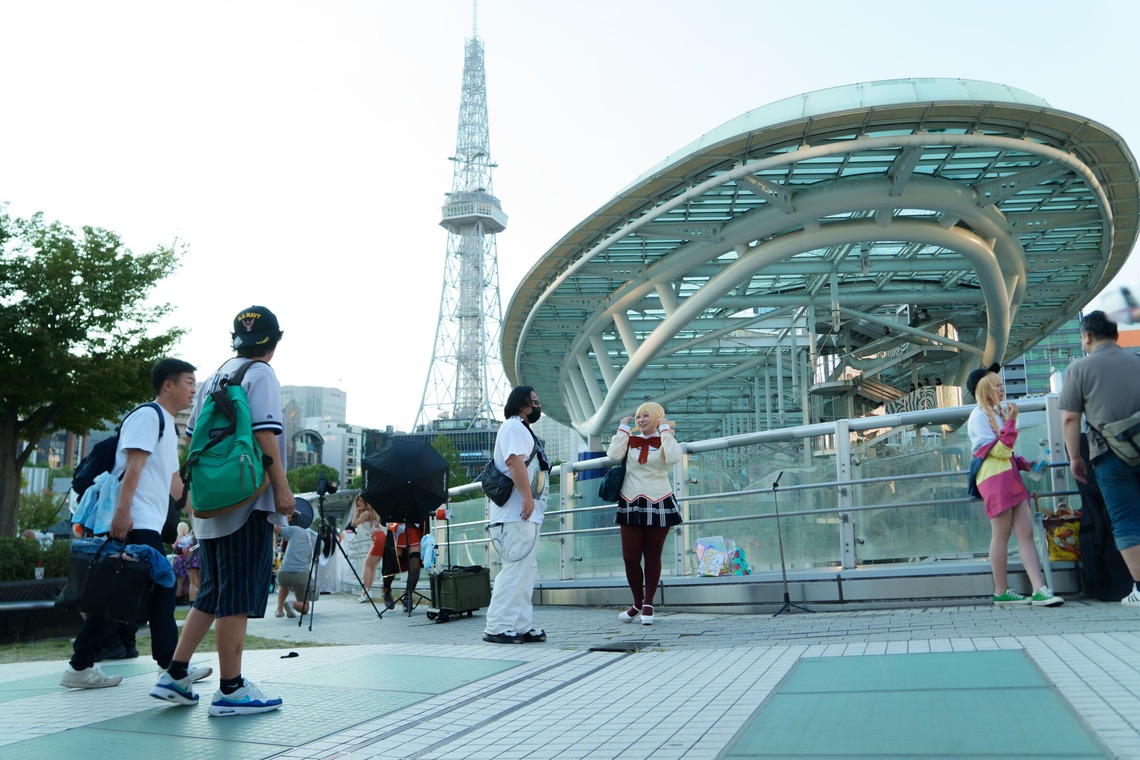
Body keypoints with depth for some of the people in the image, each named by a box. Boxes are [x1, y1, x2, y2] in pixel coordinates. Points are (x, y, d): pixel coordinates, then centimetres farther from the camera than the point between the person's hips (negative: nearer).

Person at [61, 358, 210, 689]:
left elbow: (172, 479, 29)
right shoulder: (147, 416, -6)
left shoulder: (167, 425, 23)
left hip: (147, 525, 9)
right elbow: (134, 465, -18)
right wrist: (122, 510, -26)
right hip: (134, 522, -9)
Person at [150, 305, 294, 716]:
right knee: (237, 598, -4)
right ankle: (231, 690, 0)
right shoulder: (260, 375, -6)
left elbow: (192, 433, 19)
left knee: (212, 594, 16)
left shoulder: (215, 377, 18)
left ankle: (174, 675, 17)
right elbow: (265, 434, -15)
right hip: (248, 499, -8)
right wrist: (282, 488, -14)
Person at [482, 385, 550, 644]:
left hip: (527, 516, 11)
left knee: (526, 569, 10)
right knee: (515, 568, -11)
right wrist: (527, 498, -25)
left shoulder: (523, 430, 25)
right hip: (516, 514, -11)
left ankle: (521, 627, 14)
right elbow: (514, 461, -22)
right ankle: (497, 627, -7)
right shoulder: (513, 427, -8)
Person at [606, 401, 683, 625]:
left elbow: (673, 458, -19)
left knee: (652, 557, 6)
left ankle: (648, 604, 19)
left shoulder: (665, 441, 3)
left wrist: (665, 430, -11)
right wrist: (623, 428, -3)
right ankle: (637, 603, 20)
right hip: (631, 505, 2)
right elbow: (613, 455, -10)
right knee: (630, 557, 1)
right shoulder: (631, 440, 8)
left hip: (658, 505, -2)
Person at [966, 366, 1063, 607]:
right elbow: (997, 450, -14)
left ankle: (1040, 590, -7)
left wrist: (1025, 464, 12)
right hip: (994, 478, -9)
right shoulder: (979, 416, -7)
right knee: (1001, 534, -4)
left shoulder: (998, 411, 20)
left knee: (1026, 532, -1)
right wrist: (1011, 422, -16)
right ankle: (1001, 592, 5)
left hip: (1010, 476, 9)